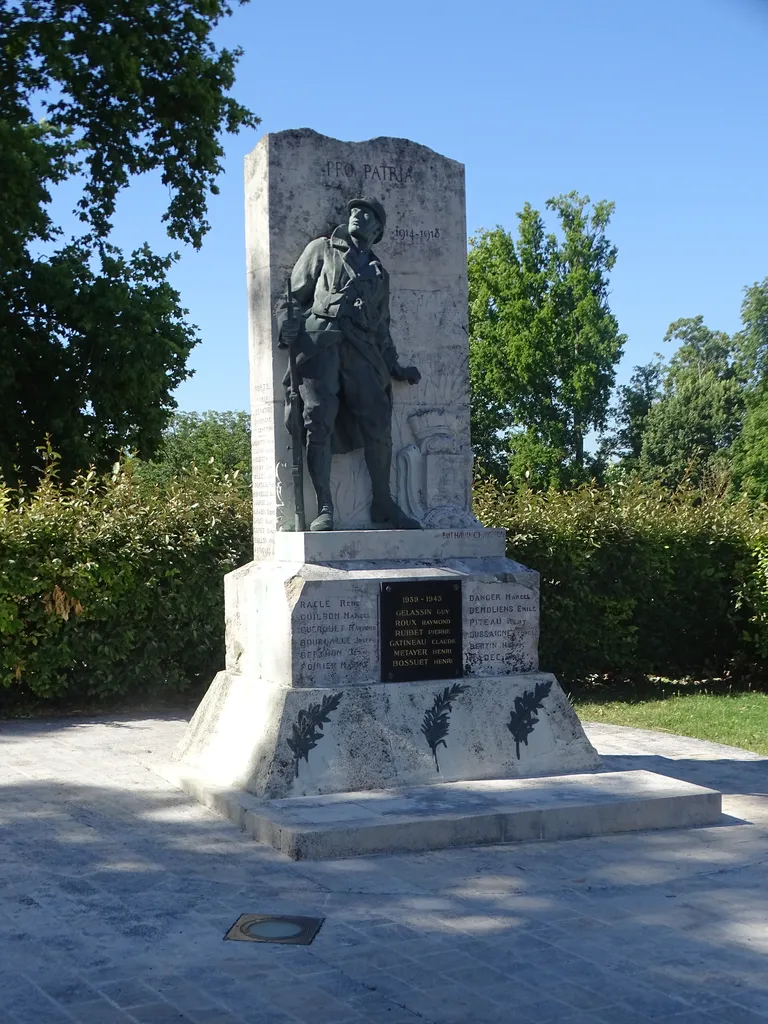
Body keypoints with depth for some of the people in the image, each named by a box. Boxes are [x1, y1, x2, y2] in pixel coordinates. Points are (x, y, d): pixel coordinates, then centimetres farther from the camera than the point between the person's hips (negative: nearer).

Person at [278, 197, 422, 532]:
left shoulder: (379, 274, 30)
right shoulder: (323, 250, 20)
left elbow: (381, 326, 30)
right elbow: (295, 293, 12)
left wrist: (395, 366, 21)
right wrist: (287, 324, -5)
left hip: (361, 351, 3)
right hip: (320, 343, -3)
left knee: (378, 424, -7)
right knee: (319, 423, -15)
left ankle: (383, 503, 3)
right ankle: (324, 509, -16)